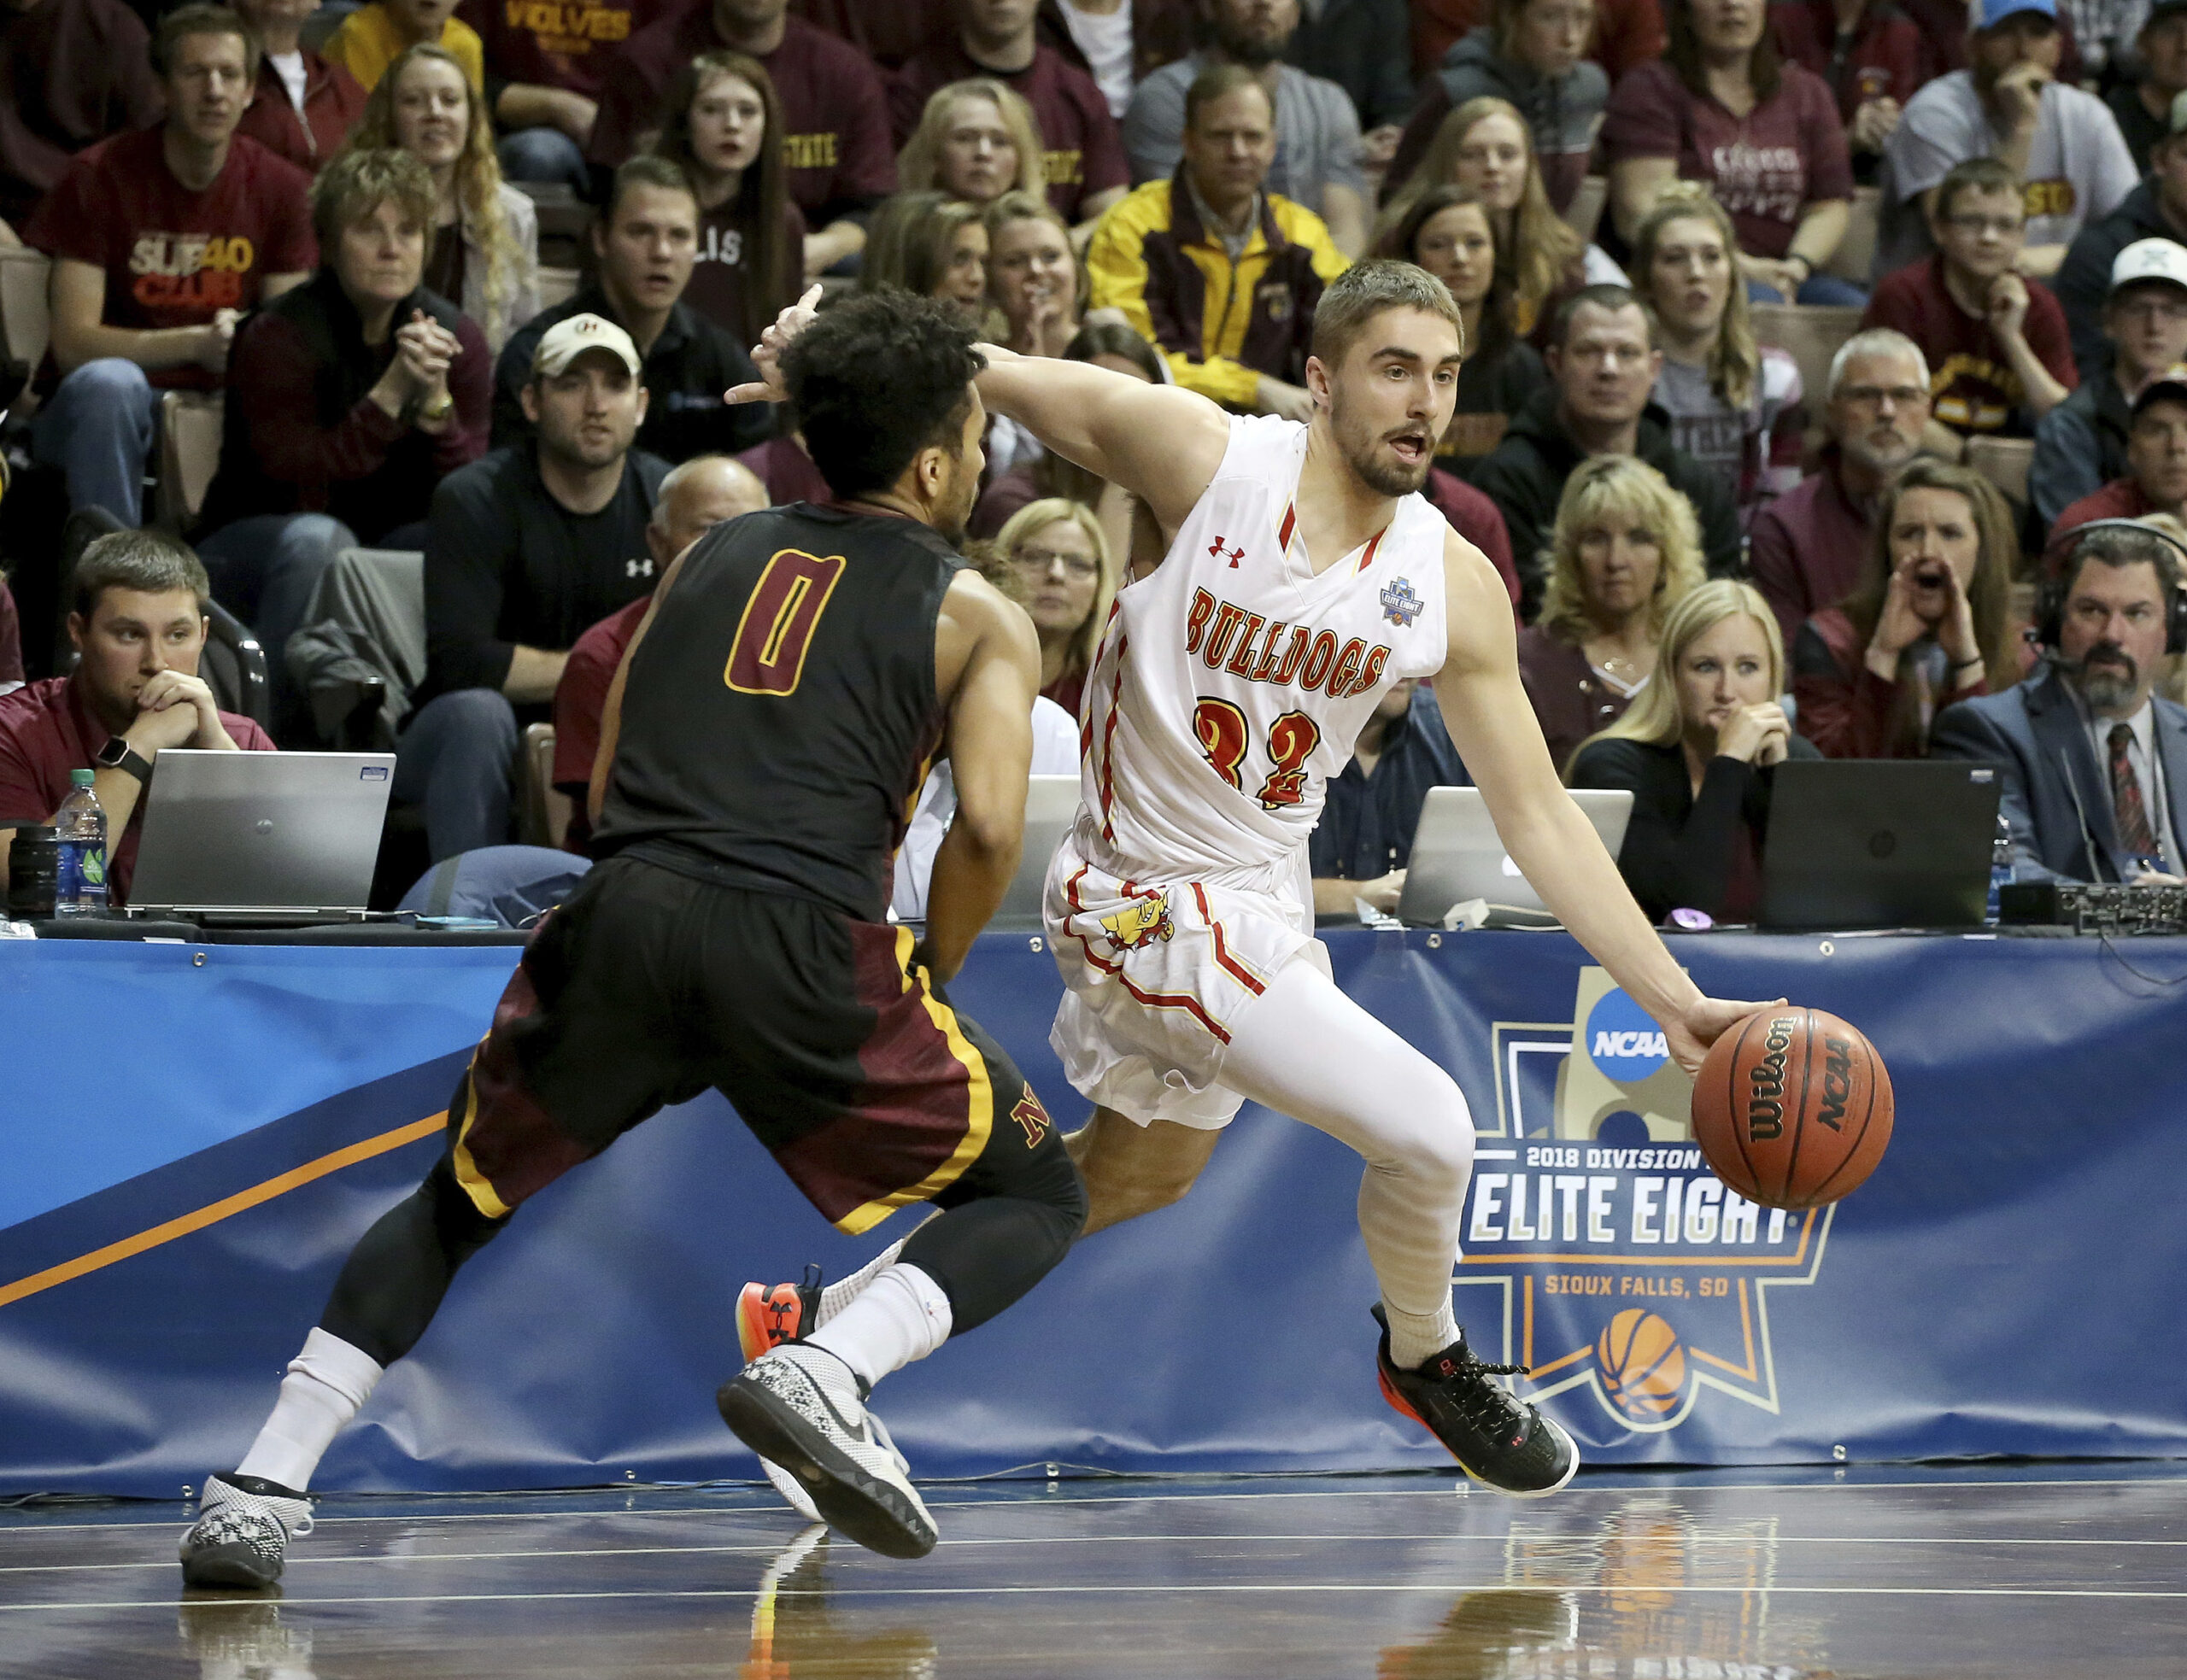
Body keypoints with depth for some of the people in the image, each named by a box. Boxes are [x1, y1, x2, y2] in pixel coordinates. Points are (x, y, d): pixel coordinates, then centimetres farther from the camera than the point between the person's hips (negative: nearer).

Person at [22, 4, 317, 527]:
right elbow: (73, 344, -15)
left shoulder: (281, 188, 2)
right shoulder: (99, 178, -8)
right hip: (96, 409, -3)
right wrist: (195, 345, -29)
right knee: (109, 381, -38)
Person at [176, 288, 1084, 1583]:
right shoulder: (975, 614, 12)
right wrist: (927, 978, 14)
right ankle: (829, 1374, -13)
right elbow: (989, 826, -2)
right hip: (806, 947, -4)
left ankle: (262, 1489, 8)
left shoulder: (716, 557, 25)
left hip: (625, 909, 4)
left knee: (457, 1203, 24)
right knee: (1037, 1197, 14)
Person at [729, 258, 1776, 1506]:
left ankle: (824, 1319, 43)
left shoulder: (1451, 584, -7)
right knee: (1426, 1129, -16)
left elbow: (1538, 815, -3)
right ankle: (1426, 1360, 17)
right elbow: (982, 372, -10)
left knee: (1145, 1171, 28)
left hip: (1252, 901, 7)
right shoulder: (1206, 458, -19)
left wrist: (1672, 1000, -8)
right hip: (1153, 901, -7)